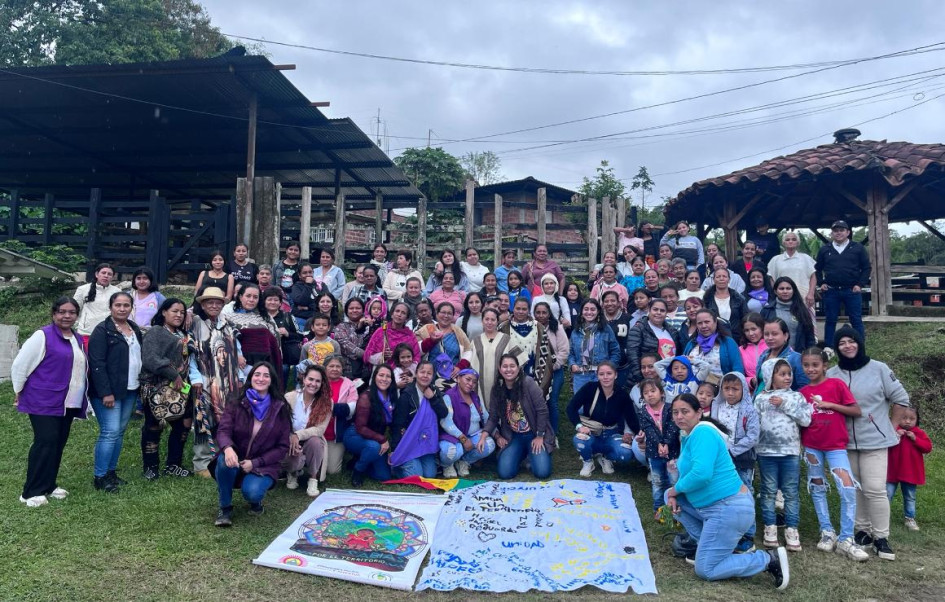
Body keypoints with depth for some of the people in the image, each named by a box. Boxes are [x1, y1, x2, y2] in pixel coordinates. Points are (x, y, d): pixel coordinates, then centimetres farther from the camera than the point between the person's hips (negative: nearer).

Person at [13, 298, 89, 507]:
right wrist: (19, 392, 0)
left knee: (58, 444, 11)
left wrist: (82, 398, 18)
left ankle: (48, 485, 22)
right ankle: (32, 492, -2)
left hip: (68, 403, 7)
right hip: (44, 401, -7)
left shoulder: (78, 339, 12)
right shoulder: (43, 336, -10)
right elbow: (20, 364, -8)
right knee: (46, 443, -10)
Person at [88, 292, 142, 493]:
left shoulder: (135, 329, 13)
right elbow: (97, 363, -15)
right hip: (109, 391, -7)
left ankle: (111, 471, 22)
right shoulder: (103, 330, -9)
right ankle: (100, 477, 2)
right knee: (110, 432, -9)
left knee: (120, 431, 11)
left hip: (130, 390, 7)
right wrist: (105, 392, -20)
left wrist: (141, 385, 11)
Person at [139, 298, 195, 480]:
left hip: (180, 389, 7)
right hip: (157, 389, -7)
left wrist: (185, 380, 7)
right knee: (154, 426, 2)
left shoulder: (182, 335, 18)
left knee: (183, 425, 7)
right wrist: (173, 375, -18)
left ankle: (173, 465, 20)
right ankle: (150, 466, 16)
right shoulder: (154, 332, -6)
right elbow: (150, 359, -19)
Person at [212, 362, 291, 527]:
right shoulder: (237, 404, -3)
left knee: (251, 492, -31)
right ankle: (225, 507, -8)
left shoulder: (280, 409, -5)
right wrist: (228, 448, -38)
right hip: (236, 461, 2)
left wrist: (255, 463, -16)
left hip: (264, 466, -1)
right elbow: (223, 431, -14)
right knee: (224, 461, -33)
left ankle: (255, 501, 10)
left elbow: (283, 447, -4)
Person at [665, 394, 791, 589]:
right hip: (713, 506, 10)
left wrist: (677, 488, -14)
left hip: (730, 509, -10)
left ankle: (769, 559, 0)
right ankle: (702, 542, 15)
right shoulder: (688, 435, 11)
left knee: (705, 571, -5)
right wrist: (674, 494, -1)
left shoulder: (703, 433, -19)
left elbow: (701, 474, -32)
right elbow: (687, 471, 19)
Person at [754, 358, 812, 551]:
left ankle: (791, 530, 12)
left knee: (791, 492, 5)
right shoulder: (761, 398, 3)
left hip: (791, 451, 0)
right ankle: (770, 528, 14)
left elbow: (806, 420, -6)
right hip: (766, 451, 0)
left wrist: (785, 405, -10)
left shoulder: (797, 397, 5)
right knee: (769, 491, 6)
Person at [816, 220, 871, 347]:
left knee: (856, 320, 2)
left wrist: (860, 284, -5)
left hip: (852, 291, -1)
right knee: (830, 321, 7)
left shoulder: (858, 248, 3)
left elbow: (866, 267, 4)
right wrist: (821, 283, 4)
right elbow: (817, 269, 16)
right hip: (831, 291, 2)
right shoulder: (824, 250, 8)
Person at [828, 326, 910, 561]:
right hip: (845, 442, 3)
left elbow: (901, 398, 0)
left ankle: (881, 537, 7)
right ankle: (862, 530, 26)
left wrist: (885, 422, 1)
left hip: (874, 440, -3)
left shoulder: (878, 369, -6)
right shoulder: (832, 375, 0)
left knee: (874, 489, -7)